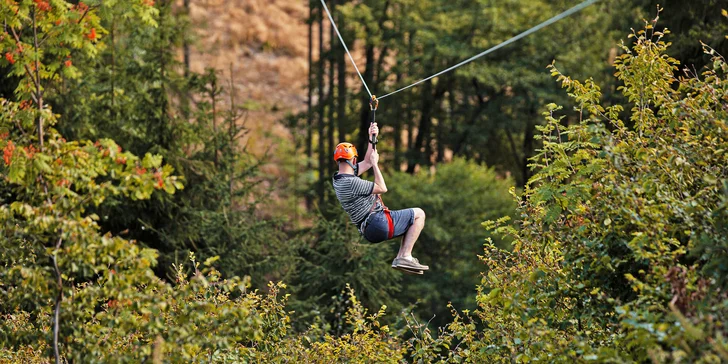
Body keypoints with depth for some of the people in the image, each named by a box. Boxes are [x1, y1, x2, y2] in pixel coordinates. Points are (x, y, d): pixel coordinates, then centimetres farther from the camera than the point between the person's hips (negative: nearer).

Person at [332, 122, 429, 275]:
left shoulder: (339, 179, 8)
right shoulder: (351, 182, -22)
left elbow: (366, 163, 19)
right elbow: (382, 188, -13)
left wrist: (371, 139, 12)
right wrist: (375, 163, -4)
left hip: (369, 230, 10)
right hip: (379, 224, -10)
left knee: (410, 221, 25)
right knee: (419, 214, 0)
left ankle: (400, 258, 12)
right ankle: (406, 256, -6)